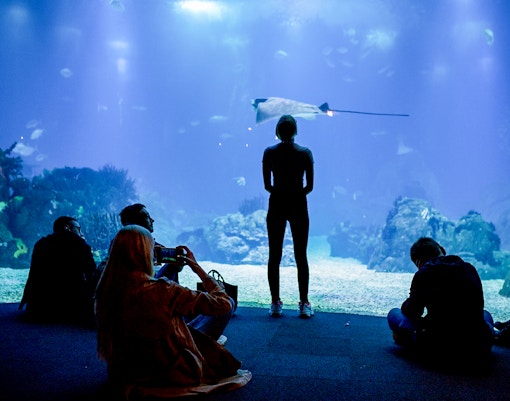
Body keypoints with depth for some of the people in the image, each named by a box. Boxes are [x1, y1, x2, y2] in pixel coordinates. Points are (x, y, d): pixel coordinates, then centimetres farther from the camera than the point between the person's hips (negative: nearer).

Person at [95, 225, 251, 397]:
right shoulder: (163, 291, -30)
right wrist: (198, 268, -6)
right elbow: (223, 303, -18)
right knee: (228, 306, 10)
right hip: (172, 374, -6)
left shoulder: (105, 290, -13)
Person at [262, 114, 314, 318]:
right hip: (298, 206, 0)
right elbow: (310, 186, -4)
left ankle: (275, 303, 10)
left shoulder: (269, 153, -3)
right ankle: (304, 304, 7)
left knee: (274, 256, 8)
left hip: (276, 205, 1)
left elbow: (267, 185, -2)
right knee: (301, 256, 6)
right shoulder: (305, 153, -5)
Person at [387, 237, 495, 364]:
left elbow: (412, 311, -1)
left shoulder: (423, 274, -6)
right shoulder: (469, 269, 8)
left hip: (439, 350, -4)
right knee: (485, 315, 40)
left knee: (394, 314, 16)